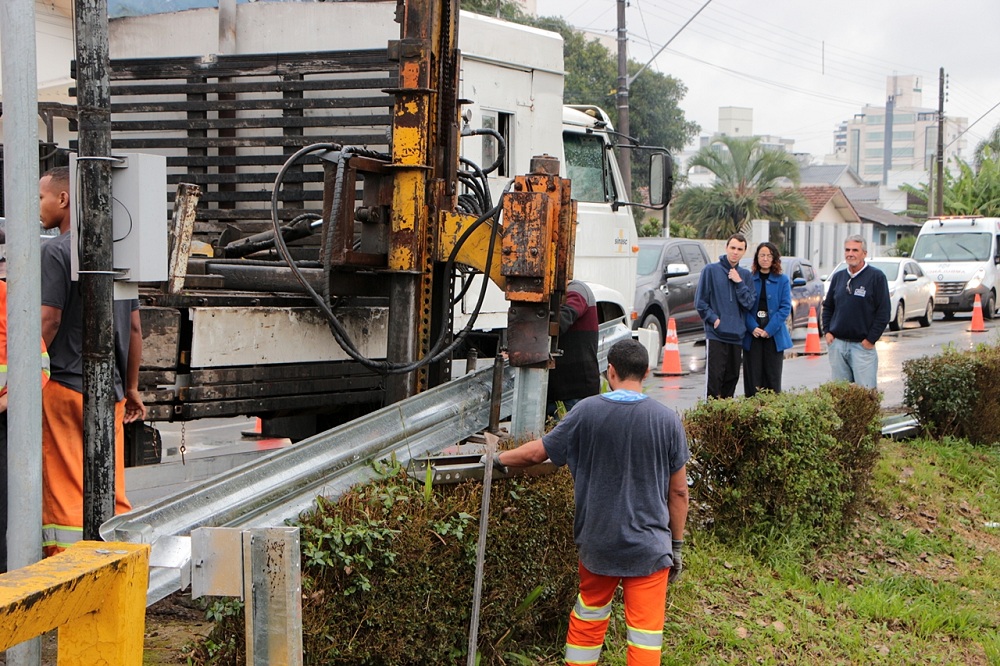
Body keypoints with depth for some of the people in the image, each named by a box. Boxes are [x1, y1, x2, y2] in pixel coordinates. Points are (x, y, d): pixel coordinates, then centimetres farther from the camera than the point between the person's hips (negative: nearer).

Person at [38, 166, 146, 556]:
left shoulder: (56, 250, -8)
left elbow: (48, 322, -15)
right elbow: (134, 326, 15)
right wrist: (132, 387, 20)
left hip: (65, 385, -7)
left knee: (65, 490, -1)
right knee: (112, 491, 11)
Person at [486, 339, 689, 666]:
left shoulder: (587, 412, -7)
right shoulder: (666, 419, -7)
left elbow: (537, 452, 2)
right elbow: (678, 491, -2)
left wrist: (499, 458, 21)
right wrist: (677, 545, 8)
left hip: (598, 542, 2)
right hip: (650, 546, -2)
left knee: (588, 616, 23)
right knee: (645, 629, 3)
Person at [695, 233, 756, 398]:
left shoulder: (745, 275, 11)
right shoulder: (711, 270, 1)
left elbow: (750, 303, 2)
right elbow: (700, 301, 0)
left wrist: (739, 283, -8)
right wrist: (714, 319, -10)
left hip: (737, 335, 4)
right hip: (716, 335, -4)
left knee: (732, 378, 9)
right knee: (714, 377, -10)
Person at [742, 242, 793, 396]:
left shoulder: (782, 280, 5)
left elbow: (785, 308, -2)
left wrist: (769, 330, -11)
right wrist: (753, 328, -13)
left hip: (774, 336, 0)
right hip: (752, 336, 0)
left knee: (773, 378, 0)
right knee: (752, 379, -2)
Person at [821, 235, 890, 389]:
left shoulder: (876, 277, -5)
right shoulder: (838, 277, 12)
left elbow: (883, 312, -7)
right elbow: (827, 307, 22)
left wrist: (871, 339, -10)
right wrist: (827, 331, 8)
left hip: (863, 345, -5)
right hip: (837, 344, 5)